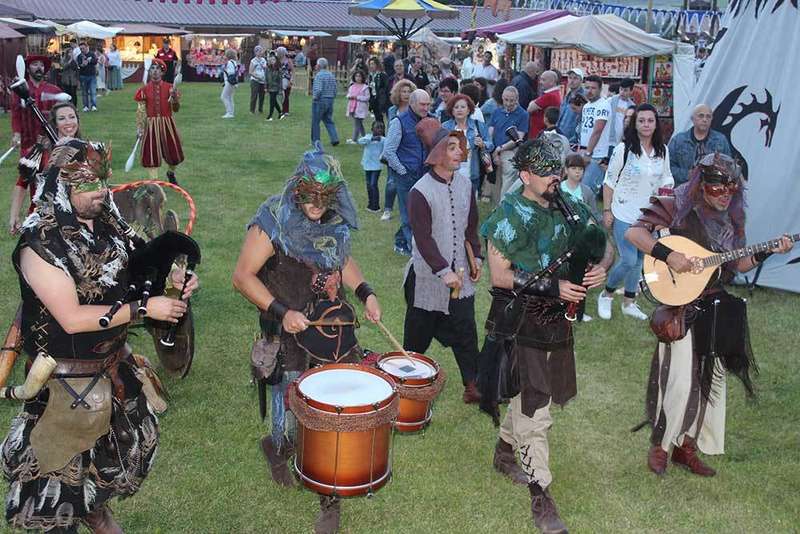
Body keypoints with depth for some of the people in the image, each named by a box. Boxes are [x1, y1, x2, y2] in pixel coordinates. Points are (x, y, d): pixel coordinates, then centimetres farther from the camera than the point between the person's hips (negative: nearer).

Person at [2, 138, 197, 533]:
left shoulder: (103, 222, -4)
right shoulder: (40, 245, -25)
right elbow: (72, 319, -28)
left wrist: (171, 276, -8)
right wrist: (144, 308, -28)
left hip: (114, 359, 8)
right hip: (68, 375, -7)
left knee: (126, 440, 24)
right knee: (68, 456, 12)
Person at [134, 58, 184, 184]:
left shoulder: (169, 88, 1)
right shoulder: (144, 89, -1)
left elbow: (176, 109, -1)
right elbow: (140, 111, 0)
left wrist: (174, 97, -19)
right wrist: (140, 128, -7)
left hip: (167, 124, 1)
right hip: (151, 124, -1)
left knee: (174, 153, 9)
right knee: (151, 154, -1)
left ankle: (171, 173, 39)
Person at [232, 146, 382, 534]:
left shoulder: (337, 221, 2)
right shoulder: (273, 221, -14)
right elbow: (243, 276, -13)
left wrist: (364, 292, 5)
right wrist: (280, 312, -21)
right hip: (291, 336, -4)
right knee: (294, 424, 3)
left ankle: (330, 498, 25)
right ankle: (275, 448, 42)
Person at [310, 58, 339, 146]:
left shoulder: (319, 75, -14)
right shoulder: (331, 75, 9)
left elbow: (318, 90, -23)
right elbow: (335, 90, 9)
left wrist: (314, 97, -9)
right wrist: (332, 97, 17)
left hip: (320, 101, -7)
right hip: (330, 101, 7)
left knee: (315, 122, 5)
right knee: (329, 121, 13)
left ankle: (315, 141, 11)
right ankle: (334, 138, -1)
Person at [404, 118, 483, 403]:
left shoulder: (465, 183, 2)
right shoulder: (420, 192, -17)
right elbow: (423, 238, -20)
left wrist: (476, 257, 8)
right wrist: (444, 271, -24)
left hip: (459, 273, 5)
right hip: (427, 277, -5)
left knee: (466, 331, 7)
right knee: (418, 334, 11)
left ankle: (472, 385, 16)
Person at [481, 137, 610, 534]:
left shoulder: (569, 208, 4)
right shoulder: (510, 215, -13)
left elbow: (603, 246, 12)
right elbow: (498, 277, -16)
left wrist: (600, 267, -12)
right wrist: (552, 287, -23)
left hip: (558, 319, 7)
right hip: (521, 322, -7)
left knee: (532, 393, 21)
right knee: (535, 409, -4)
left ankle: (504, 452, 44)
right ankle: (540, 497, 6)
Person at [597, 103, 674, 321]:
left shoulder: (662, 150, 2)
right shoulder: (623, 149, -12)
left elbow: (666, 177, 16)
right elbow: (609, 181, -7)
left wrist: (667, 187, -6)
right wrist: (607, 210, -9)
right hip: (624, 214, -5)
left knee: (639, 260, 14)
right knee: (629, 260, -11)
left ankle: (629, 302, 28)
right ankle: (606, 295, 13)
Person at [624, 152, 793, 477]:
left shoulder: (732, 219, 7)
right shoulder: (679, 208, -11)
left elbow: (739, 265, 13)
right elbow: (633, 233, -19)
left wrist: (768, 252, -1)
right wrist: (667, 255, -29)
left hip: (719, 311, 7)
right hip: (682, 308, -7)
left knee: (711, 381, 13)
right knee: (680, 382, -6)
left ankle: (686, 447, 27)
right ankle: (659, 445, 16)